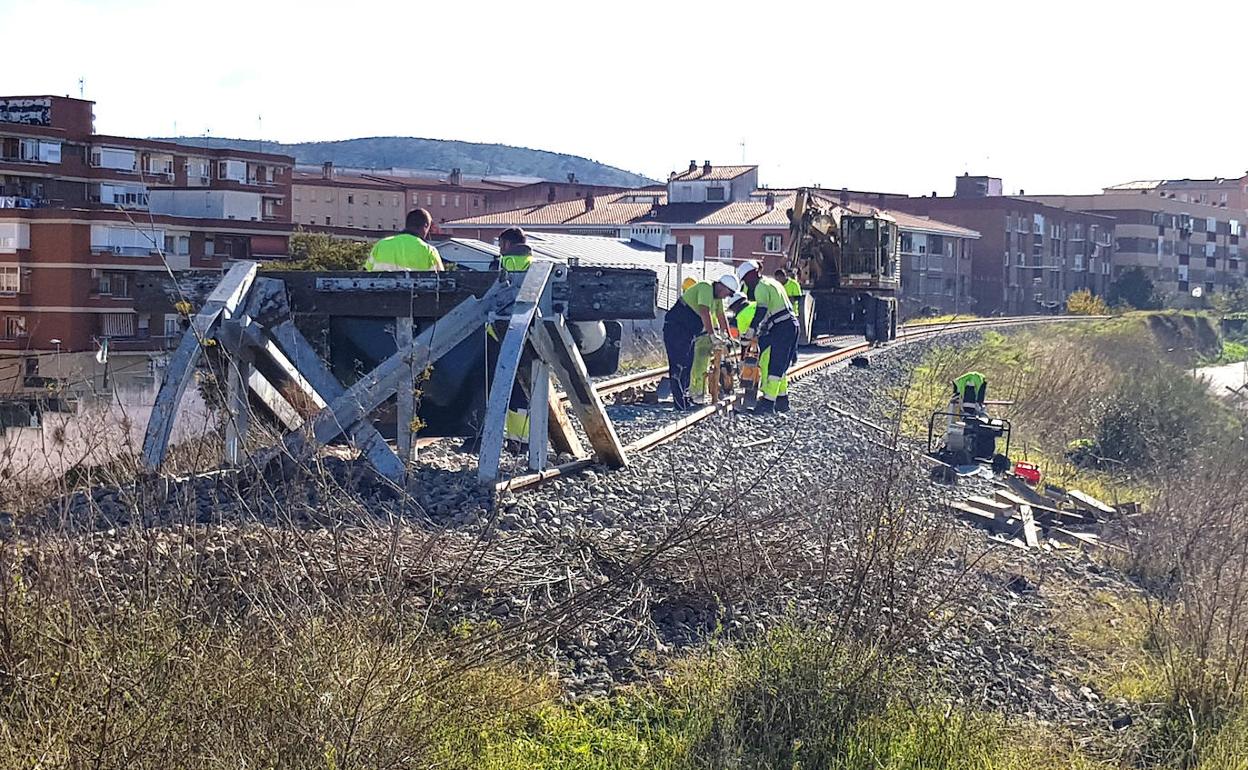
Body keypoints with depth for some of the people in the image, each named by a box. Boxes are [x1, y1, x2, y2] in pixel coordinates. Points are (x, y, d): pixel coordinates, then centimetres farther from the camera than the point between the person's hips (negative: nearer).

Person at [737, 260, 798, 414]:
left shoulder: (761, 287, -8)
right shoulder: (772, 282, 23)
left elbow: (761, 311, -21)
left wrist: (749, 332, -20)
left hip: (782, 328, -10)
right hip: (791, 324, 10)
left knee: (774, 365, -9)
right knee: (780, 365, 16)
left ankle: (768, 402, -11)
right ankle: (782, 400, 19)